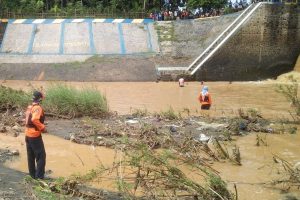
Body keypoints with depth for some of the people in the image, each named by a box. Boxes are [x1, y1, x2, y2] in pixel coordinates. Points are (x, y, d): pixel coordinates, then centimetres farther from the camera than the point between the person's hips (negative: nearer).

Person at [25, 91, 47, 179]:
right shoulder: (38, 108, -18)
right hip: (35, 136, -8)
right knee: (41, 156, 1)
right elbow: (34, 119, -33)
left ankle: (33, 175, 26)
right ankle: (40, 176, 2)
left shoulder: (29, 107, 8)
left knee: (31, 156, 16)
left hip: (27, 135, 8)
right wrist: (42, 127, -21)